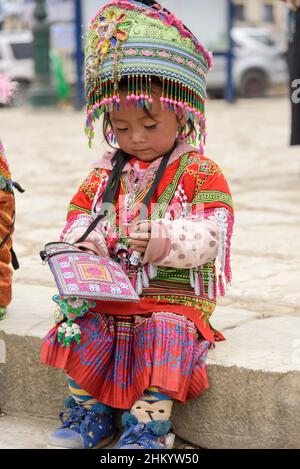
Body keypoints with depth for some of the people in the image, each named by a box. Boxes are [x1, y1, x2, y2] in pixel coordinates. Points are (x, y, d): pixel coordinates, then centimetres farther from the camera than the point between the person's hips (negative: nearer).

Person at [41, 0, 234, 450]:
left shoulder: (201, 173, -3)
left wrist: (162, 239, -30)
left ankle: (149, 425, -18)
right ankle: (88, 413, -1)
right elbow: (79, 216, 15)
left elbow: (209, 237, -12)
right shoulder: (105, 173, 12)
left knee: (165, 333, -30)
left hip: (176, 297, -4)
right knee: (85, 329, -18)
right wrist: (84, 240, -10)